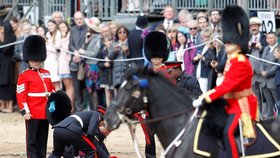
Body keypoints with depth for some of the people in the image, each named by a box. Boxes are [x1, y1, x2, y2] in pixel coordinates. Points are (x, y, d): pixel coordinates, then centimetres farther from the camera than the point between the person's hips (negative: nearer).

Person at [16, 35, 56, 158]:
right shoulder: (24, 76, -6)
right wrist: (25, 111, -17)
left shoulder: (46, 74, 14)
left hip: (45, 113, 6)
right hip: (32, 114, -6)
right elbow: (20, 95, -10)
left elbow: (52, 90, 22)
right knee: (32, 141, -1)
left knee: (43, 140, 11)